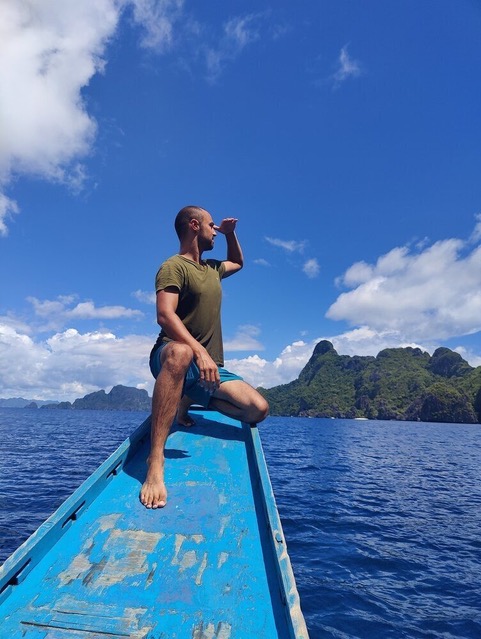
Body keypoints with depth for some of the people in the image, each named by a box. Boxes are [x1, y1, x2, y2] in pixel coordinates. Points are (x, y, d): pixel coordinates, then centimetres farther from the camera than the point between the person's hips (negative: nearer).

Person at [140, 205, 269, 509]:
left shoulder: (212, 268, 20)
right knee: (180, 352, -45)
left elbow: (238, 262, 43)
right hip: (172, 357, -7)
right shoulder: (175, 266, -6)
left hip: (209, 366, 7)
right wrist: (198, 351, -35)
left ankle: (190, 400, 8)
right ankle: (155, 461, -42)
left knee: (259, 409, -15)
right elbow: (165, 315, -22)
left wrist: (230, 233, 28)